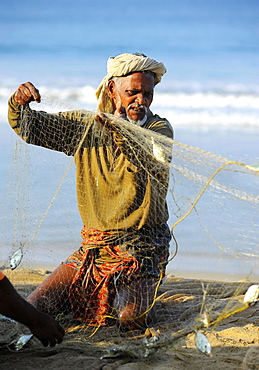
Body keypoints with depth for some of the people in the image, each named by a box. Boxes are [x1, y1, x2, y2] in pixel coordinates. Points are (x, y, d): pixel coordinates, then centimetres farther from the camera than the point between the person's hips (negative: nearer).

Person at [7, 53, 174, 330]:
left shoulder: (159, 128, -5)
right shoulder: (85, 126, 6)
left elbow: (156, 162, -27)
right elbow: (28, 127, 4)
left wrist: (120, 130, -45)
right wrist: (19, 103, -20)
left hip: (141, 249, -4)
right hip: (92, 248, 4)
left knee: (131, 319, -28)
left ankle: (138, 293, 10)